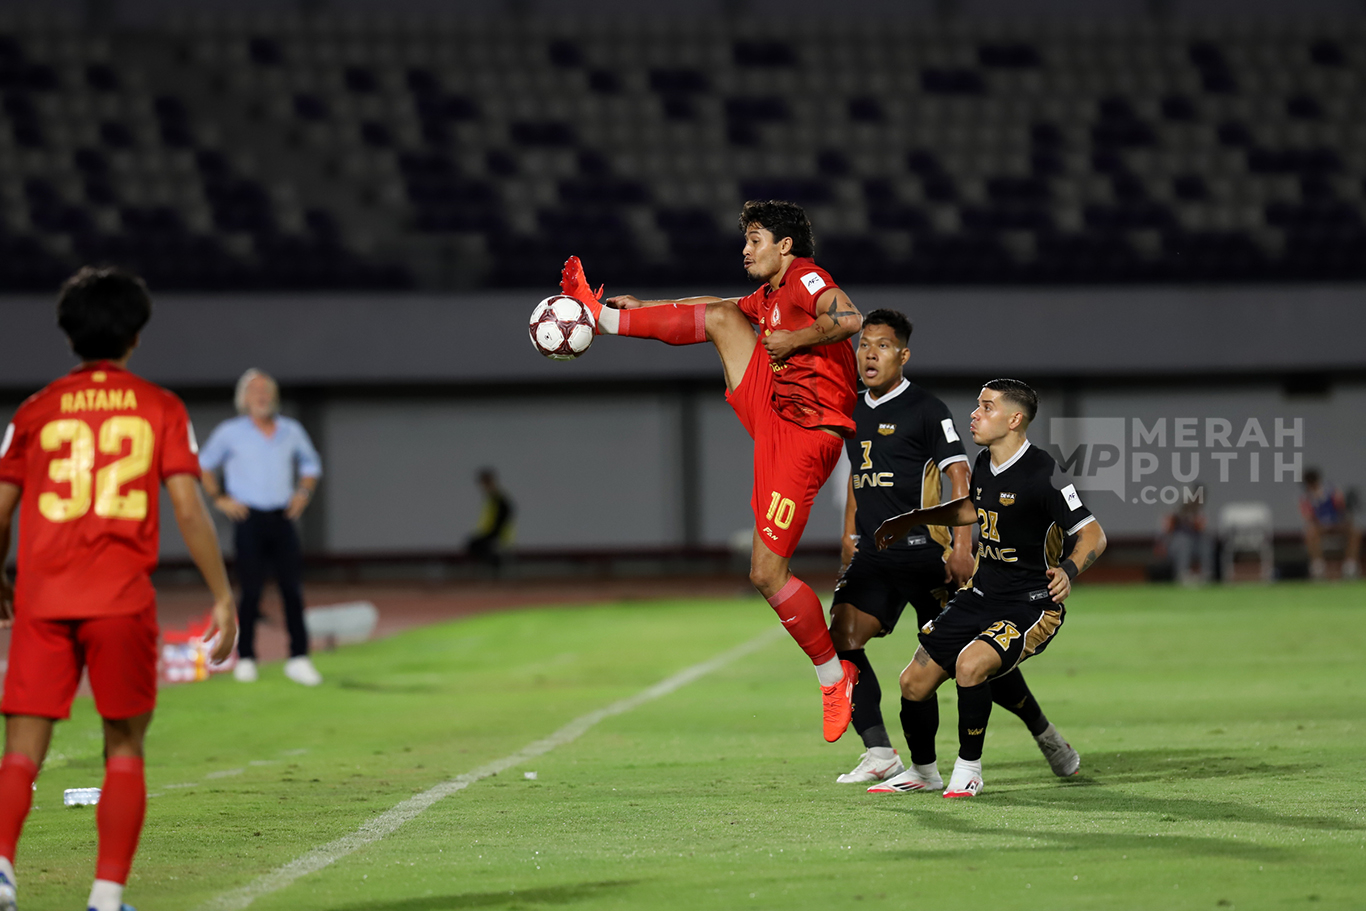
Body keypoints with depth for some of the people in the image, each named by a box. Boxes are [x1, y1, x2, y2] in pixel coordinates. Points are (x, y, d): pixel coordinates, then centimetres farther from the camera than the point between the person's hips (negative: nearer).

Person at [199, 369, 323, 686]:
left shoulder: (292, 431, 12)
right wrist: (219, 498, 2)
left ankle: (299, 658, -1)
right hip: (249, 518, -3)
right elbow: (204, 465, 12)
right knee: (251, 591, -5)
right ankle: (245, 658, 4)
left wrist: (303, 493, 10)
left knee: (293, 588, -3)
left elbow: (310, 464, 26)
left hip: (282, 518, 3)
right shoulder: (230, 432, 3)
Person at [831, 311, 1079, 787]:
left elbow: (959, 477, -9)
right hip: (873, 554, 6)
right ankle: (880, 756, -13)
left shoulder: (926, 410, -5)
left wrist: (961, 547, -16)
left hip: (923, 549, -6)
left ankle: (1042, 731, 22)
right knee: (841, 638, -15)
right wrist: (850, 536, 21)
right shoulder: (854, 413, 14)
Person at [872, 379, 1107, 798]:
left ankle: (968, 769, -9)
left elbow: (1093, 534, -18)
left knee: (971, 664, -31)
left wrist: (1069, 570, -37)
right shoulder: (984, 464, 4)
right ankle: (922, 770, 30)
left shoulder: (1042, 473, -19)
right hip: (980, 596, 8)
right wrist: (910, 520, 27)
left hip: (1031, 605, -8)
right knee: (914, 681, 4)